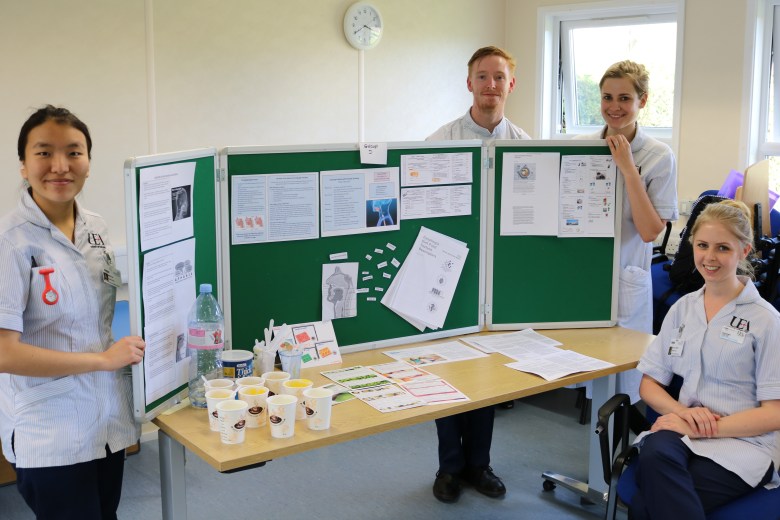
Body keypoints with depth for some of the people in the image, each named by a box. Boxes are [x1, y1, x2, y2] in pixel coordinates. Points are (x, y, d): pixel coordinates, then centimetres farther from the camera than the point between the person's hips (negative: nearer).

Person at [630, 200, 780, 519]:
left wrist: (708, 428, -17)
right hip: (683, 433, 4)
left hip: (744, 442, -4)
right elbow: (650, 384, 11)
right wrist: (682, 412, -10)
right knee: (653, 453, -36)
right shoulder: (682, 309, 14)